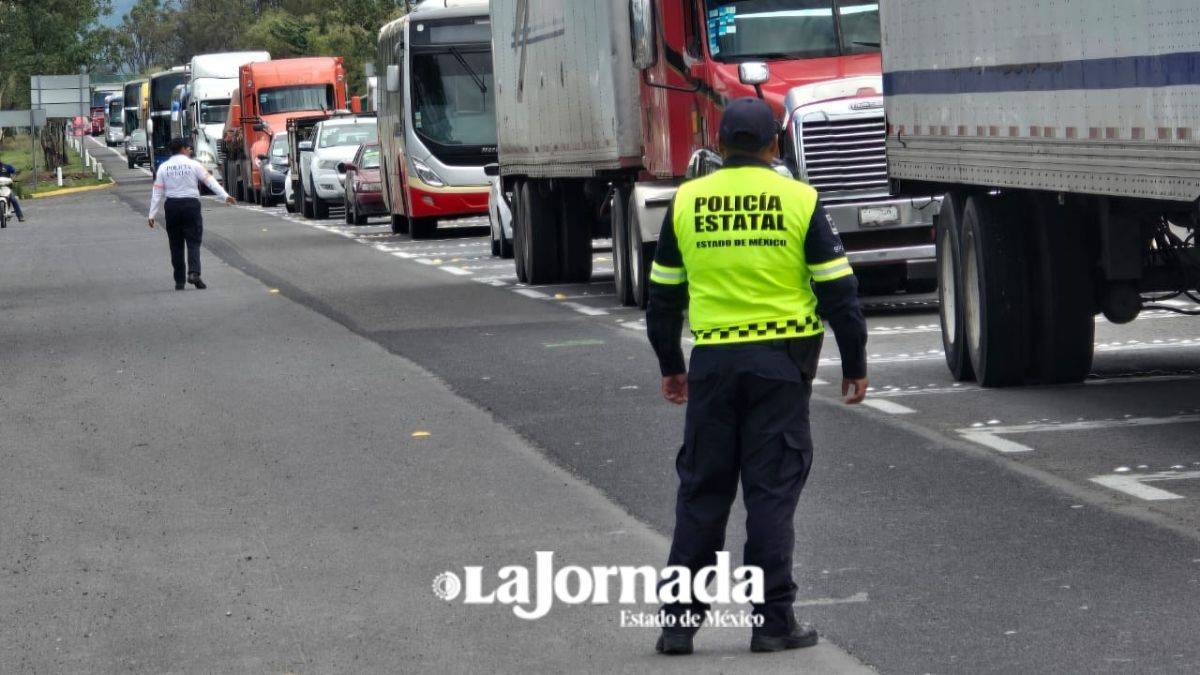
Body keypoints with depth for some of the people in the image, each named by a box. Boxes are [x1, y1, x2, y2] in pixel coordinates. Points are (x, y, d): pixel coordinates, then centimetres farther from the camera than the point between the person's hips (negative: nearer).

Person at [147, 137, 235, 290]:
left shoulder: (164, 167, 4)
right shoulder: (193, 165, -2)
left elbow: (157, 192, 2)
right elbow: (210, 181, -7)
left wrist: (152, 214, 3)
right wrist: (225, 196, -8)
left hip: (171, 206, 2)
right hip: (191, 204, -2)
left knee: (176, 245, 8)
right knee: (193, 242, -2)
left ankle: (179, 281, 9)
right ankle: (193, 273, -23)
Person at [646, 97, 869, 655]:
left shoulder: (686, 202, 4)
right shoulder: (798, 201, -3)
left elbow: (663, 295, 10)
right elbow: (838, 290, -3)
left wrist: (670, 367, 21)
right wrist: (855, 366, 6)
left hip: (713, 361, 2)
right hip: (782, 359, -2)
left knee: (701, 489, 9)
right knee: (772, 490, 3)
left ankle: (680, 620, 9)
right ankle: (773, 620, 3)